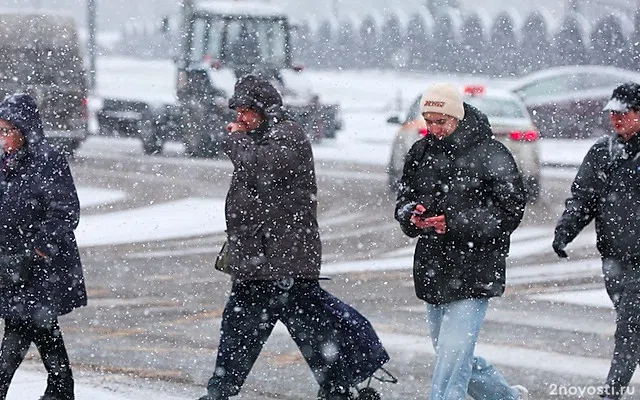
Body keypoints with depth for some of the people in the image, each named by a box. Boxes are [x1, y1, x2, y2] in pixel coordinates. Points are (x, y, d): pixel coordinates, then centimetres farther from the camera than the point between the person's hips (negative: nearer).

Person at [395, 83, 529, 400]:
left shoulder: (490, 154, -9)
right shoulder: (421, 153, 8)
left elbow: (509, 213, -12)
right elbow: (403, 202, 16)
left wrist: (455, 222, -21)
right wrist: (413, 215, -9)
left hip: (474, 275, -7)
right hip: (432, 273, 7)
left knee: (452, 359, -13)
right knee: (458, 360, 17)